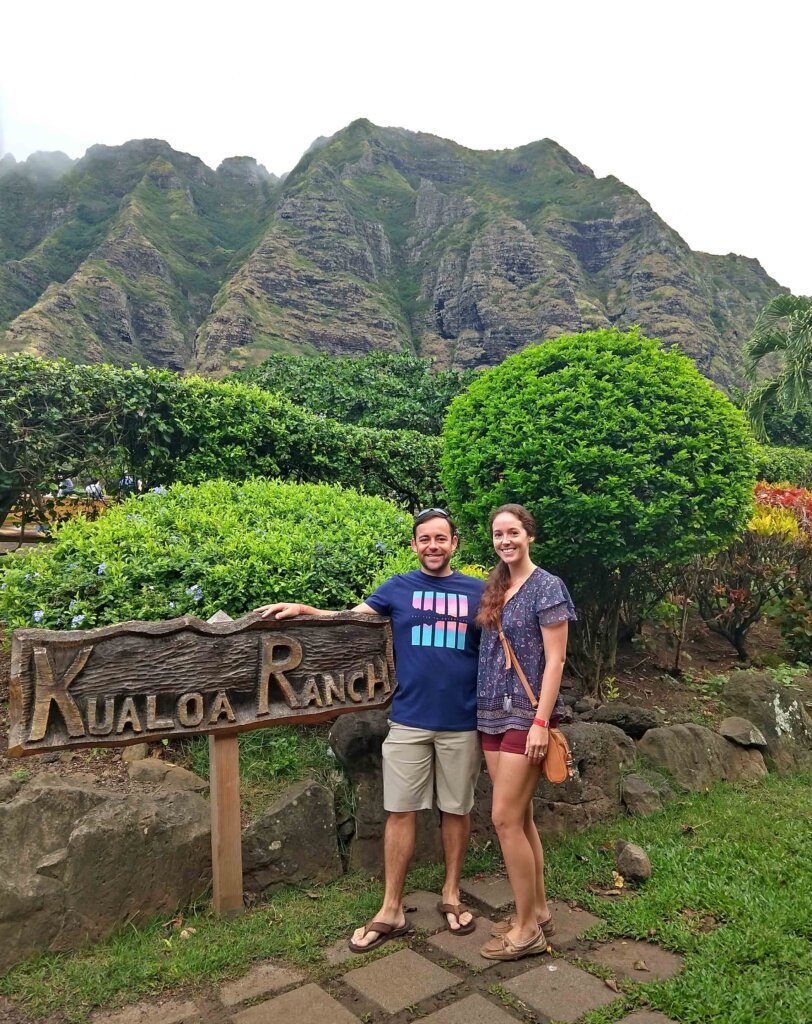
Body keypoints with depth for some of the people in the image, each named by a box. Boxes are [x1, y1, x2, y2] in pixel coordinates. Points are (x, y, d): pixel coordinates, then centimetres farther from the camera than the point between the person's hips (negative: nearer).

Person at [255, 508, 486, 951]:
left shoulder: (478, 592, 3)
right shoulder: (398, 588, 2)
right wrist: (303, 609, -16)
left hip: (462, 723, 0)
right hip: (409, 721, 0)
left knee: (456, 810, 13)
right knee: (400, 812, 5)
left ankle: (451, 895, 32)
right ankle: (391, 911, 18)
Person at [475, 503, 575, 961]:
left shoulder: (547, 588, -9)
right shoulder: (494, 589, 11)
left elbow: (554, 660, -13)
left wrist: (541, 722, -18)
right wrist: (488, 709, 8)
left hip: (526, 715, -7)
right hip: (493, 714, 7)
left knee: (505, 818, -5)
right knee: (521, 817, 14)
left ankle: (527, 928, 10)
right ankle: (538, 910, 28)